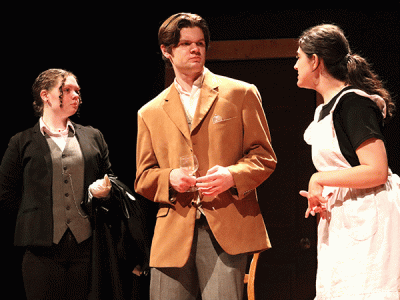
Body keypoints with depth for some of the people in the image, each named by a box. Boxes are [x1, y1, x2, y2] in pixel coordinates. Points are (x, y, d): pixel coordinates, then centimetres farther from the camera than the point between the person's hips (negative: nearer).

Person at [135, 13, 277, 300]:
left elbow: (264, 156, 7)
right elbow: (143, 178, 16)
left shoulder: (241, 94, 10)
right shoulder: (150, 113, 17)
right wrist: (169, 177, -7)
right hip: (174, 231, 3)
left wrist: (232, 175, -13)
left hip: (227, 229, -2)